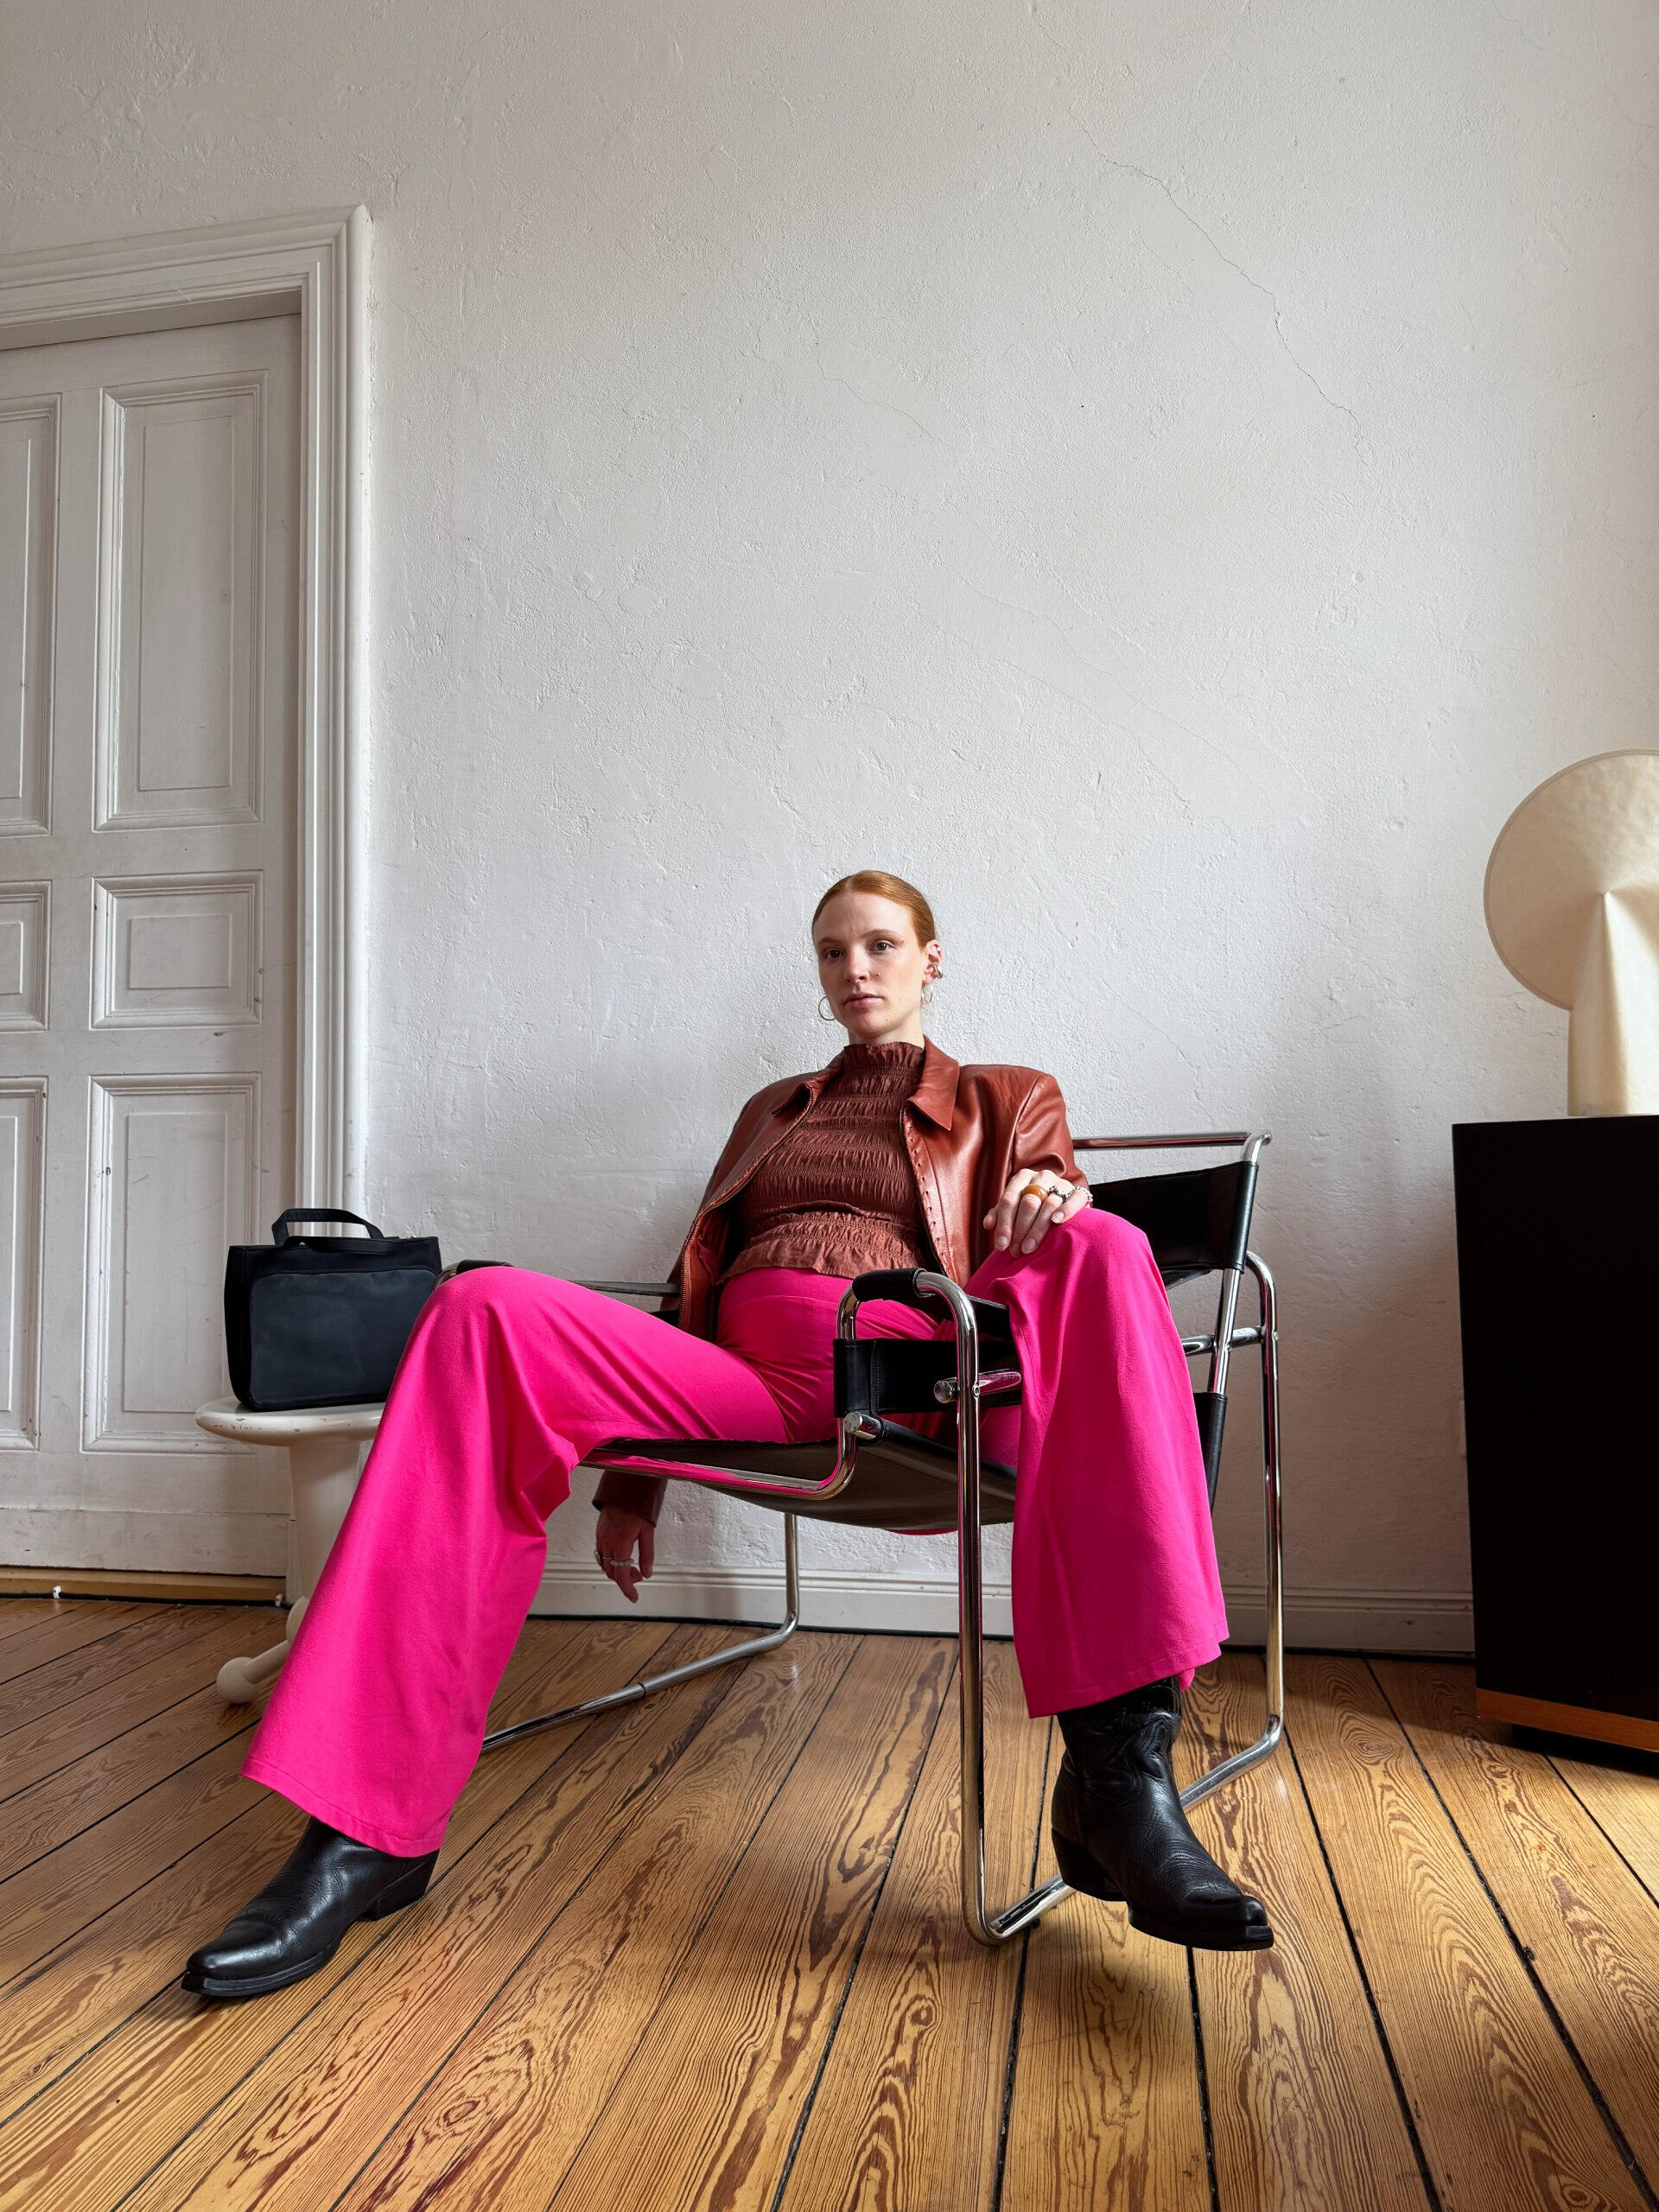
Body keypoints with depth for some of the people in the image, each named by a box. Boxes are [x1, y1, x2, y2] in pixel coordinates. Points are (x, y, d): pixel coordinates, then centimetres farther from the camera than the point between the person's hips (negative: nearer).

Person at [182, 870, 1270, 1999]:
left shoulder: (1006, 1100, 25)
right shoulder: (774, 1111, 33)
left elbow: (1066, 1229, 10)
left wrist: (1050, 1195, -16)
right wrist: (632, 1475, 20)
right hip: (751, 1385, 3)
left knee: (1106, 1256, -32)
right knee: (487, 1314, -24)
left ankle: (1117, 1772, -39)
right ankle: (369, 1831, -27)